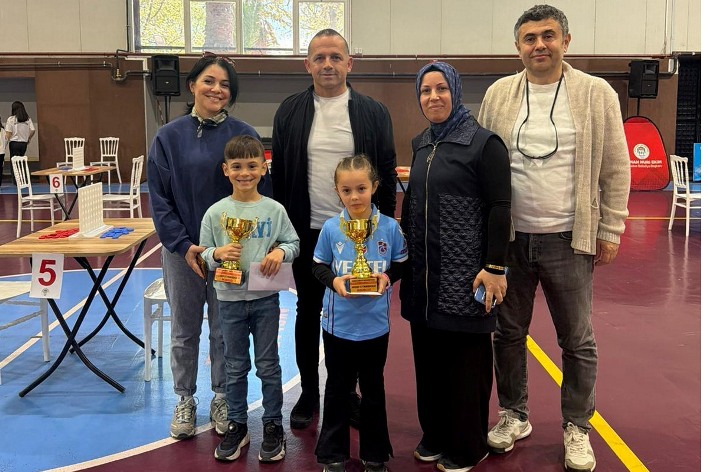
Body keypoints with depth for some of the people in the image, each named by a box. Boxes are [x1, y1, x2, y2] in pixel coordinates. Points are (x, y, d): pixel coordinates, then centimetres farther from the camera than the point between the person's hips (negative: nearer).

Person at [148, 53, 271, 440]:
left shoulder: (244, 135, -3)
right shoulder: (169, 137, -2)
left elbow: (258, 193, -2)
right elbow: (159, 199, -2)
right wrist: (184, 245, -11)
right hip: (182, 251, 1)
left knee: (225, 331, 11)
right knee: (184, 332, 12)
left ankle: (222, 398, 28)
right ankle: (185, 401, 29)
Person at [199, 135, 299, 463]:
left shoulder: (275, 210, -5)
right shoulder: (215, 212, -5)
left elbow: (294, 242, 2)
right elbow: (203, 253, 0)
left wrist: (280, 252, -18)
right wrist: (218, 254, -20)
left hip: (265, 298, -1)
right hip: (230, 299, 1)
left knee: (268, 364, 10)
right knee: (235, 366, 14)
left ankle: (273, 425, 24)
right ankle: (236, 425, 28)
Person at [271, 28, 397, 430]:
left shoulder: (373, 113, -2)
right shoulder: (290, 111, 1)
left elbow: (387, 175, -1)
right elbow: (278, 175, 3)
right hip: (307, 232, 1)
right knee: (308, 313, 12)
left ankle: (348, 392, 27)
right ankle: (309, 392, 27)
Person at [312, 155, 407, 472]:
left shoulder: (389, 227, -8)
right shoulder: (330, 228, -7)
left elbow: (401, 263, 3)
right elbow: (318, 266, 1)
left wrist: (388, 276, -17)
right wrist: (333, 280, -19)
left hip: (375, 324, 0)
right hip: (338, 324, 0)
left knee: (373, 389, 15)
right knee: (337, 389, 14)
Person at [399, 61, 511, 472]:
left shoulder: (483, 143, -8)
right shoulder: (421, 144, 13)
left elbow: (500, 208, -12)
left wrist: (495, 268, -17)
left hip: (465, 272, -6)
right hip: (423, 272, 6)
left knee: (466, 358, 3)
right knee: (428, 355, 12)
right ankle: (435, 436, 29)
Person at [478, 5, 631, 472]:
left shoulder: (597, 94, -3)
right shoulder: (499, 95, 3)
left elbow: (615, 169, -2)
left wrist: (610, 231, -4)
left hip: (568, 240, -2)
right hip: (509, 238, 2)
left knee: (578, 341, 9)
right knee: (508, 333, 13)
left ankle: (577, 428, 26)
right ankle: (514, 416, 32)